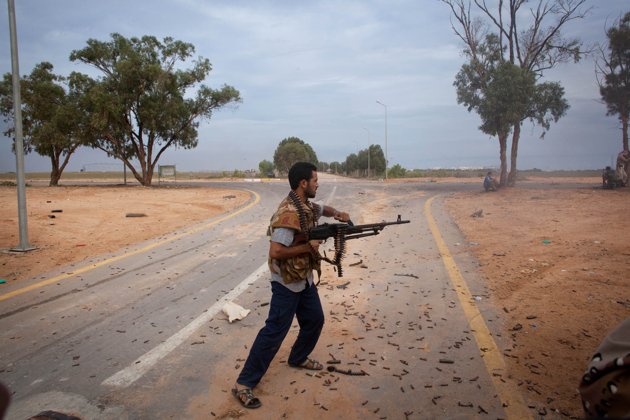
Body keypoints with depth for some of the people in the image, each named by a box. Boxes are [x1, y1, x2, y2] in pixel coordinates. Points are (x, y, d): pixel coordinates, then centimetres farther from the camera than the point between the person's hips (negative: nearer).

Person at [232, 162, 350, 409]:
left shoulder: (307, 206, 3)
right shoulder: (288, 214, -27)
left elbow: (324, 209, 26)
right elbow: (275, 252, -31)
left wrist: (338, 214, 4)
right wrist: (308, 246, -22)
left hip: (304, 279, 10)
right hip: (287, 283, -9)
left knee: (315, 320, 21)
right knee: (274, 332, -5)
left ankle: (298, 358, 44)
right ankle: (243, 384, 5)